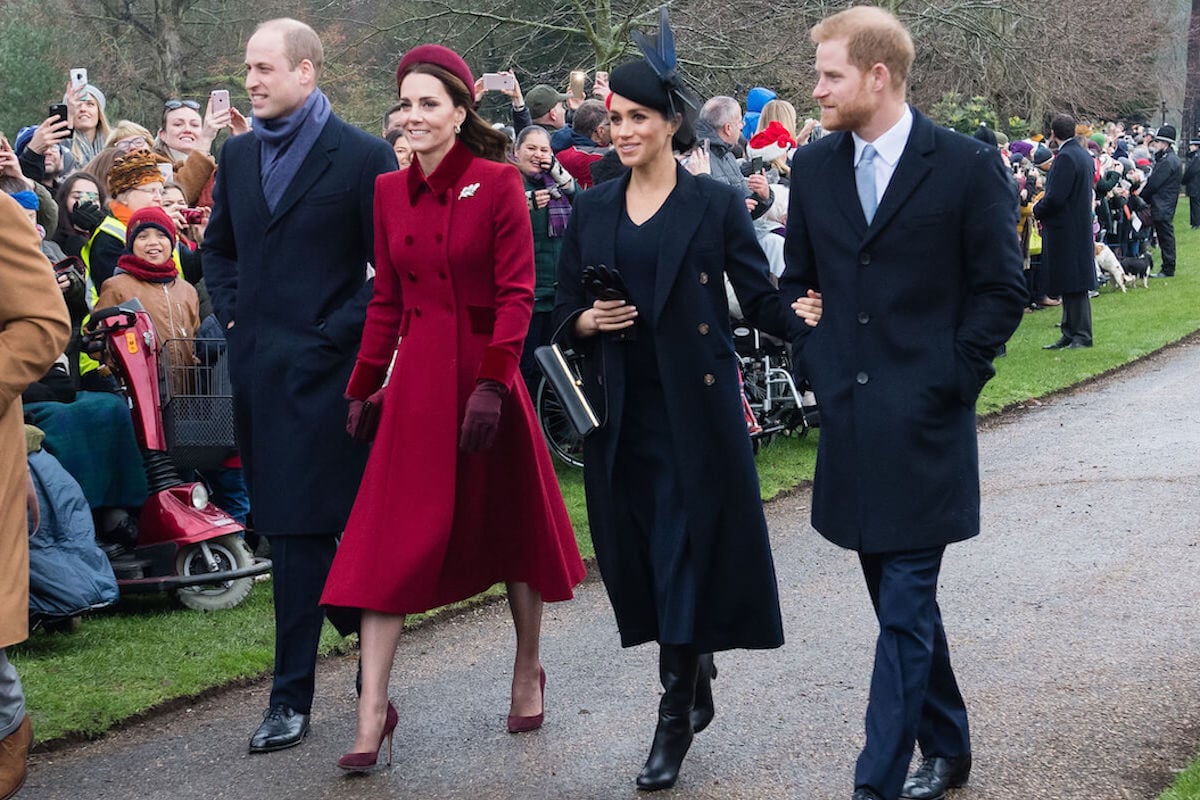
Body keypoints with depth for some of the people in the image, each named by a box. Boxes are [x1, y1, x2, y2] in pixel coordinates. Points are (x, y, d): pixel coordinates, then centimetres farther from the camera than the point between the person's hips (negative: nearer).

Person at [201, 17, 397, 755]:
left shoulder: (364, 157, -8)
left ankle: (294, 696, 3)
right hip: (259, 367, 6)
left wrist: (340, 331, -12)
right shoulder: (238, 155, 11)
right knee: (288, 528, 13)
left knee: (307, 528, -3)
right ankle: (293, 693, 23)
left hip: (328, 370, -6)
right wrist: (233, 314, 9)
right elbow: (218, 246, 24)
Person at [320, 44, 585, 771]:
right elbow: (386, 301, 11)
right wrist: (362, 389, 9)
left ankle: (529, 670, 33)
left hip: (484, 373, -3)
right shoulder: (390, 192, 6)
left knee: (511, 525, 12)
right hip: (416, 378, 3)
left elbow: (516, 292, -11)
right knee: (393, 541, -3)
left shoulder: (498, 184, -7)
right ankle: (374, 711, -1)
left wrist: (493, 384, -19)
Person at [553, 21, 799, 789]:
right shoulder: (593, 208, 9)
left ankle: (675, 720, 3)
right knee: (639, 555, 7)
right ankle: (698, 685, 29)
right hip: (620, 411, 4)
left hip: (695, 408, -4)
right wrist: (590, 319, -10)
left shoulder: (715, 204, -2)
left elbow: (764, 302, -4)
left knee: (687, 554, -4)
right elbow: (565, 312, 12)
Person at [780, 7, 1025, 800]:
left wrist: (948, 378, -9)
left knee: (906, 607, -6)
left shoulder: (967, 165, -7)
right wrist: (822, 363, 7)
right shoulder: (814, 166, 6)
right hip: (850, 418, 5)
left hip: (924, 422, -5)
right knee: (899, 600, 15)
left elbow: (1002, 290, -4)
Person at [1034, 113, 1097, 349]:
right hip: (1080, 227, 10)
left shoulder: (1066, 158, -18)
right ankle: (1070, 335, 18)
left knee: (1073, 285, -4)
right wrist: (1042, 209, 15)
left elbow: (1055, 197, -23)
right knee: (1071, 285, 13)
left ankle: (1081, 336, -1)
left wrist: (1037, 211, -4)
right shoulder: (1084, 155, 12)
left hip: (1065, 230, -10)